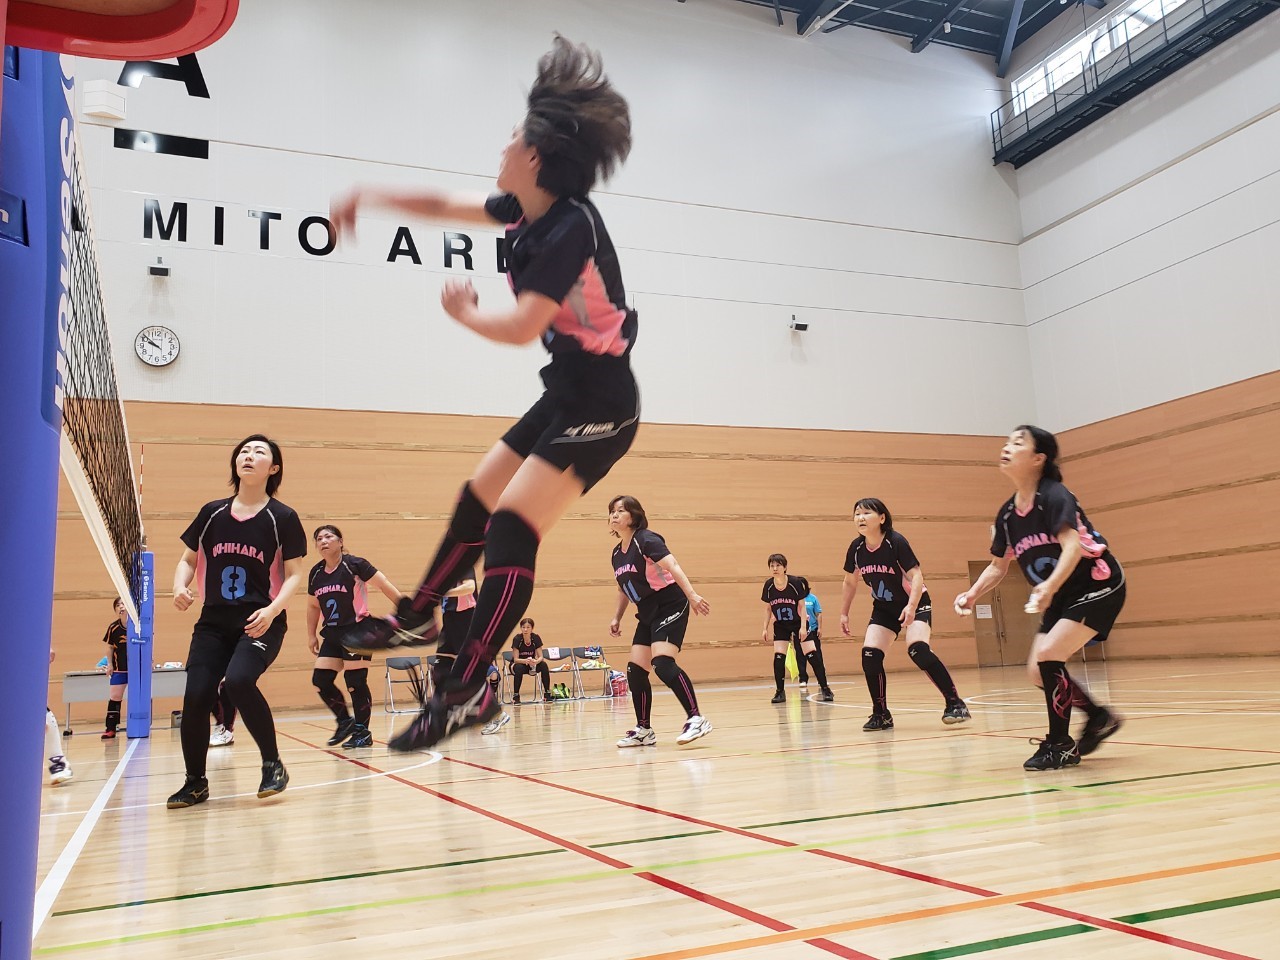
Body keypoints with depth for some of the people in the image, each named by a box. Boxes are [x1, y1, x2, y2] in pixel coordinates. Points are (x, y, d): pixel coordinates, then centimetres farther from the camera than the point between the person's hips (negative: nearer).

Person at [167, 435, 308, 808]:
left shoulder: (283, 518, -2)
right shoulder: (211, 513, 8)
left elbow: (294, 574, -3)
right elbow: (188, 559, 18)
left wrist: (272, 610, -19)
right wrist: (180, 587, -3)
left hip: (261, 622, -4)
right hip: (214, 622, 4)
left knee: (239, 680, -28)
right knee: (196, 695, -9)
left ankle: (273, 763, -7)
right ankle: (195, 783, 15)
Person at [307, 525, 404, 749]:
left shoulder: (355, 565, -10)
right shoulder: (315, 573, 8)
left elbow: (385, 586, -9)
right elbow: (313, 606, 20)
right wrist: (311, 635, 19)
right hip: (332, 635, 6)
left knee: (355, 682, -5)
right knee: (320, 680, 1)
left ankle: (362, 732, 10)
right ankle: (345, 721, 21)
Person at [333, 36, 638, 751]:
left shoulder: (572, 227, -21)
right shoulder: (530, 211, 5)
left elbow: (522, 326, -27)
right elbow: (449, 207, 20)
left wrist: (463, 312, -9)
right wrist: (371, 199, 24)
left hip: (598, 408, -9)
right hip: (565, 397, 9)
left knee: (512, 529, -17)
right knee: (476, 503, 17)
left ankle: (468, 693, -14)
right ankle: (419, 618, 35)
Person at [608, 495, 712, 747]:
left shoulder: (646, 540, -14)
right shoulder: (617, 554, 10)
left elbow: (673, 566, -27)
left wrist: (691, 594, -38)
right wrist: (617, 617, 19)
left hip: (670, 607, -8)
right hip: (647, 614, 8)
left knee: (662, 662, -25)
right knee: (635, 671, 4)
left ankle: (696, 719, -21)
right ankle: (644, 730, 16)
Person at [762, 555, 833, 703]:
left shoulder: (795, 582, -18)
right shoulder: (768, 585, -9)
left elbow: (802, 606, -12)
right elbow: (768, 609, 2)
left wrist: (803, 626, -19)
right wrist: (765, 628, 0)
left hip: (798, 623, -2)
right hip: (780, 626, 3)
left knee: (812, 654, -8)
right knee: (778, 656, -8)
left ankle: (825, 689, 2)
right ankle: (779, 692, 3)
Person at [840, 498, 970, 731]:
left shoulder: (896, 542, -23)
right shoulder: (856, 548, -8)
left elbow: (916, 576, -28)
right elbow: (850, 582, 8)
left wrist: (911, 606, -42)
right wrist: (843, 613, 9)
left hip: (914, 604, -5)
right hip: (884, 608, 5)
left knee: (918, 650, -27)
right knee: (870, 654, -11)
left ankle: (955, 703, -14)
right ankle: (881, 714, 4)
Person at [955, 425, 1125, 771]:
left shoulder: (1054, 495, -20)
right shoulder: (1007, 514, 2)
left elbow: (1072, 545, -35)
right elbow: (998, 566, 12)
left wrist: (1050, 586, -49)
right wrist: (973, 593, -5)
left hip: (1097, 587, -8)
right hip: (1060, 598, 8)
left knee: (1047, 655, -20)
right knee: (1038, 673, 3)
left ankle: (1060, 745, -4)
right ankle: (1099, 717, 27)